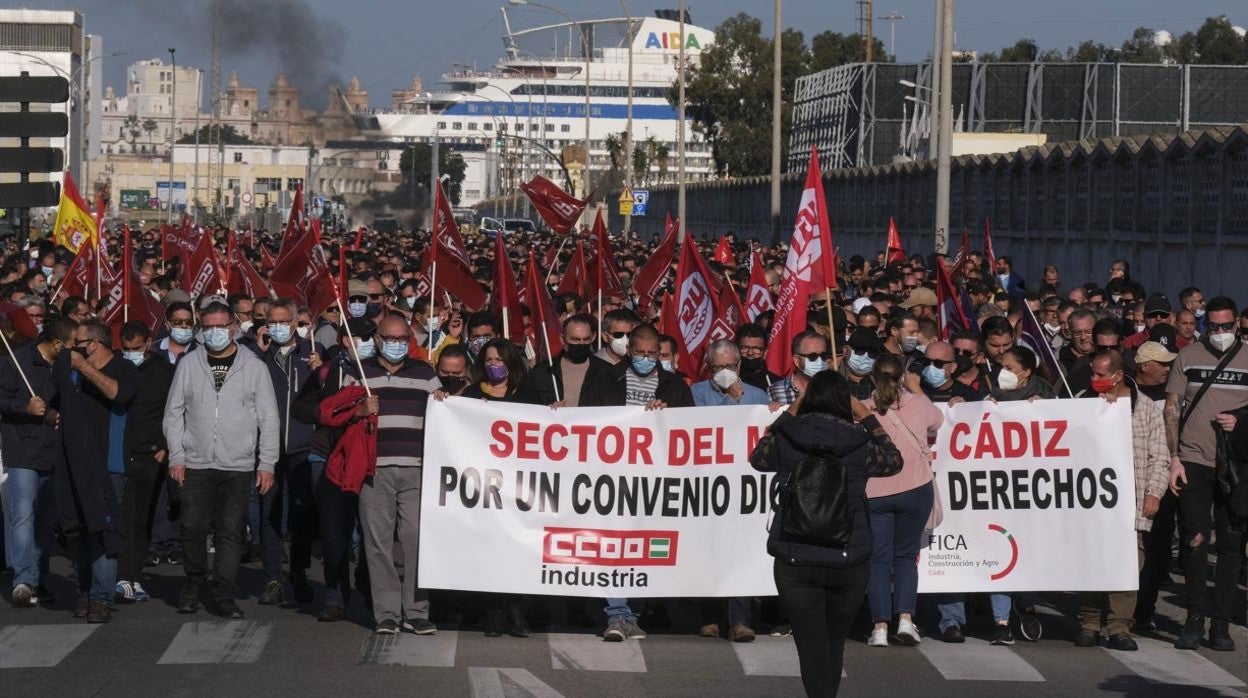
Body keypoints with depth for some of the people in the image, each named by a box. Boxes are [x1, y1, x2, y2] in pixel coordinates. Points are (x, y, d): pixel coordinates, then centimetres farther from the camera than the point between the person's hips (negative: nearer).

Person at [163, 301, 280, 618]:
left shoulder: (254, 367, 4)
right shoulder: (189, 364, 6)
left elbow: (269, 419, 4)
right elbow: (173, 413, 8)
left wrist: (267, 464, -2)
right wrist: (176, 457, 0)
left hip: (238, 466, -1)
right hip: (196, 463, 1)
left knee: (230, 532, -3)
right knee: (193, 528, 1)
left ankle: (223, 594, 3)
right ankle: (195, 582, 21)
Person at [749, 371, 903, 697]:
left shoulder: (785, 440, -2)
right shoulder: (859, 444, -3)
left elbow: (757, 458, 20)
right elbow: (894, 461, 17)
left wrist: (788, 415, 21)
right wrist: (868, 418, 21)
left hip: (794, 561, 0)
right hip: (848, 561, 1)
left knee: (812, 649, 0)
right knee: (835, 646, 18)